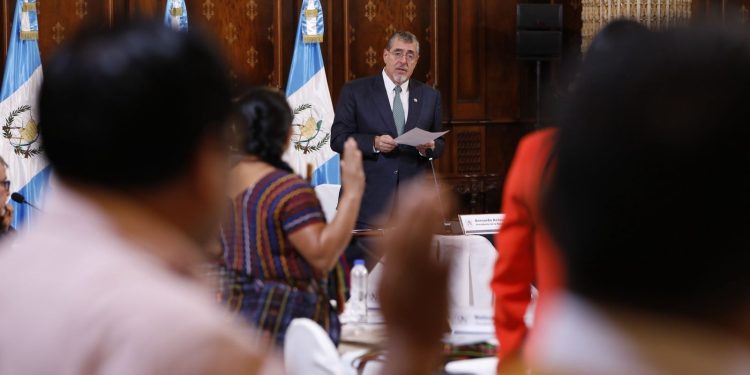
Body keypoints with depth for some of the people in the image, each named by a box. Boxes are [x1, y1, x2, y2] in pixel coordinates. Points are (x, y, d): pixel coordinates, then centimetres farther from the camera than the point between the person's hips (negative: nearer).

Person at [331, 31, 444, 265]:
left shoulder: (430, 96, 14)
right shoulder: (355, 91, 4)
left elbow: (439, 145, 17)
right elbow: (338, 138, 0)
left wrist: (429, 147, -7)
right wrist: (373, 143, -17)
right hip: (367, 199, -2)